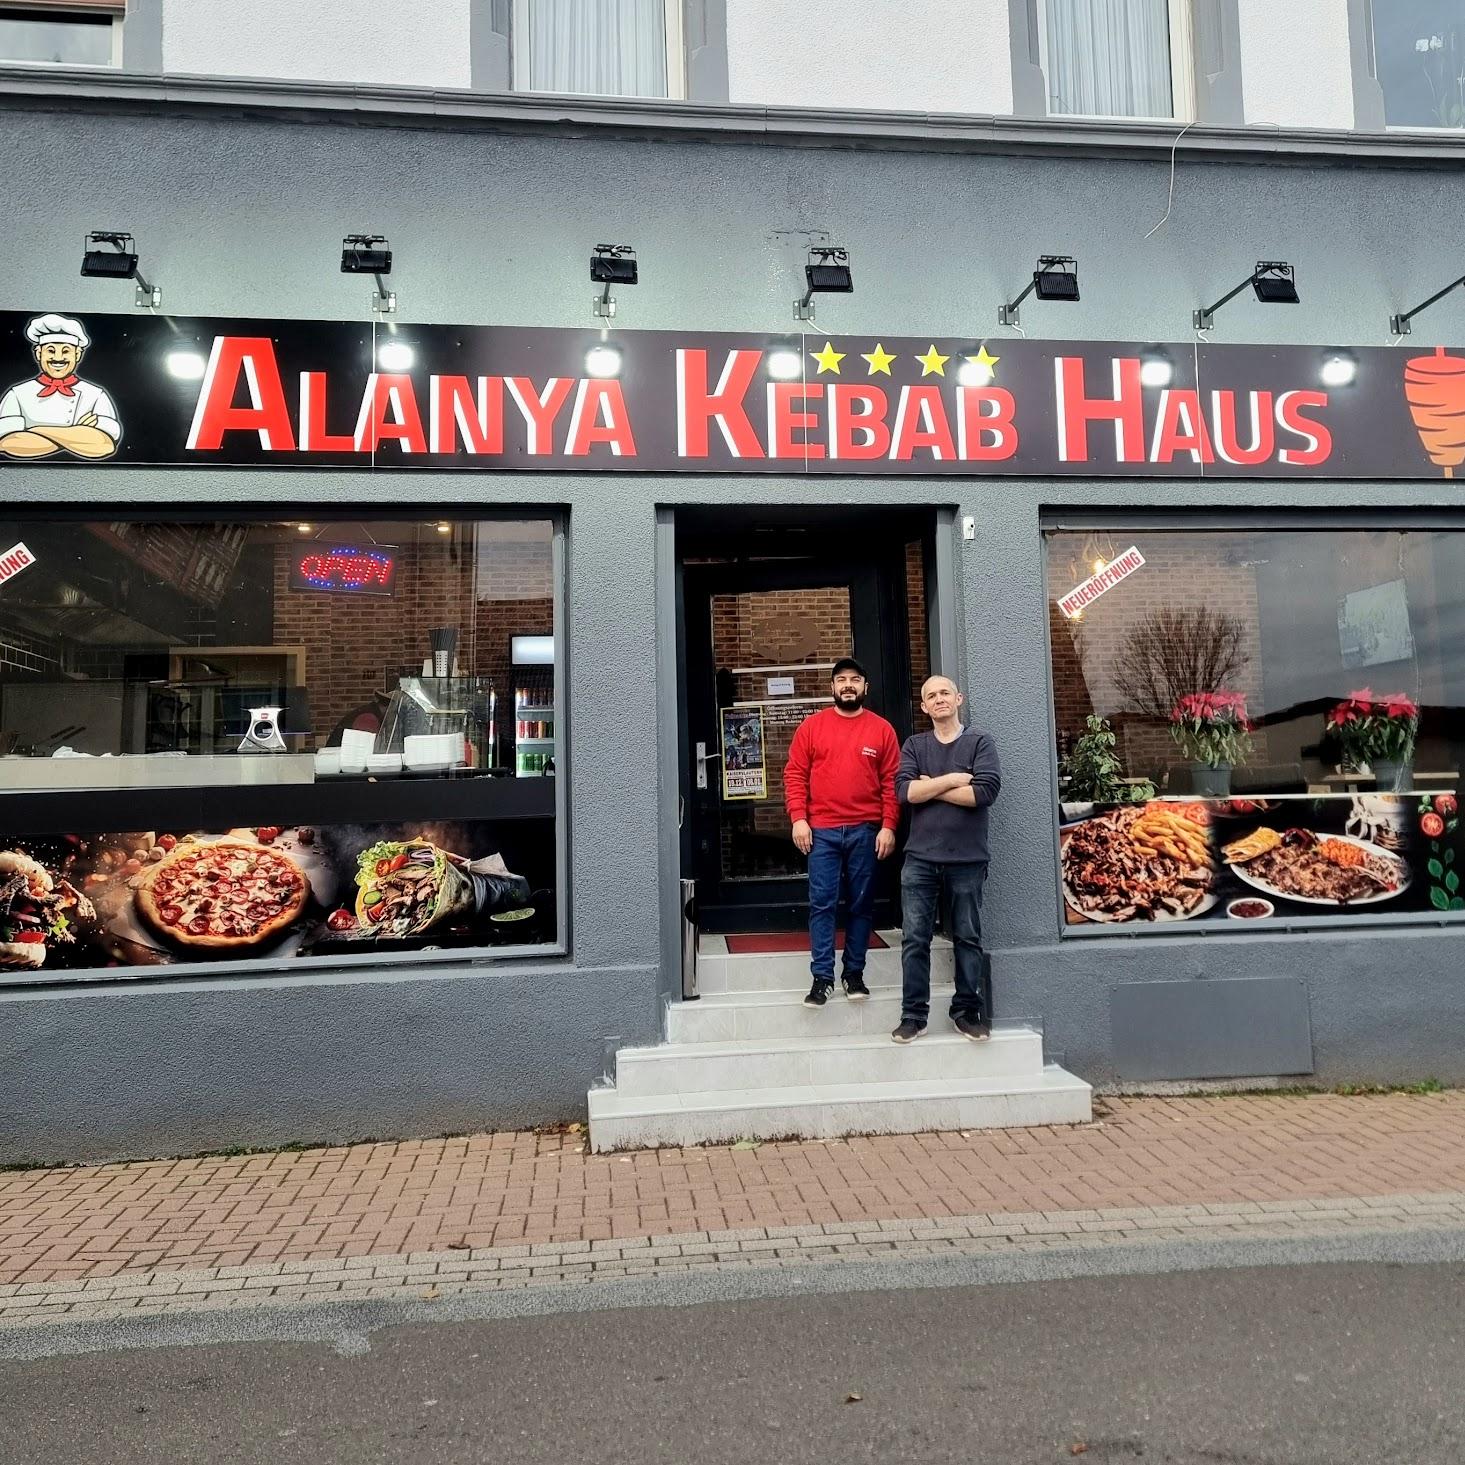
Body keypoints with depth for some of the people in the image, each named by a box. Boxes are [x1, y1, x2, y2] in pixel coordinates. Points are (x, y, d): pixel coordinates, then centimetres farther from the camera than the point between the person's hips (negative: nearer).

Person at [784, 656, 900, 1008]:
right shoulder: (811, 726, 5)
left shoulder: (882, 729, 6)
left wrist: (888, 826, -3)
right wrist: (798, 818, -6)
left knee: (862, 903, 7)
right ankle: (822, 977, 6)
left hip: (866, 831, 1)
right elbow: (795, 774, 4)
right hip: (821, 831, -1)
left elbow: (891, 782, 4)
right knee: (822, 904, 0)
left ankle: (855, 973, 18)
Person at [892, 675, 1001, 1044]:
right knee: (914, 939, 1)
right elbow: (905, 791, -6)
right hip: (920, 858, 2)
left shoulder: (979, 741, 2)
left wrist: (930, 786, -7)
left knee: (968, 939, 8)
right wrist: (953, 779, -10)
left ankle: (967, 1011, 19)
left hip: (967, 859, -1)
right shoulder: (914, 745, 9)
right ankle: (913, 1015, 9)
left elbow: (986, 791, -14)